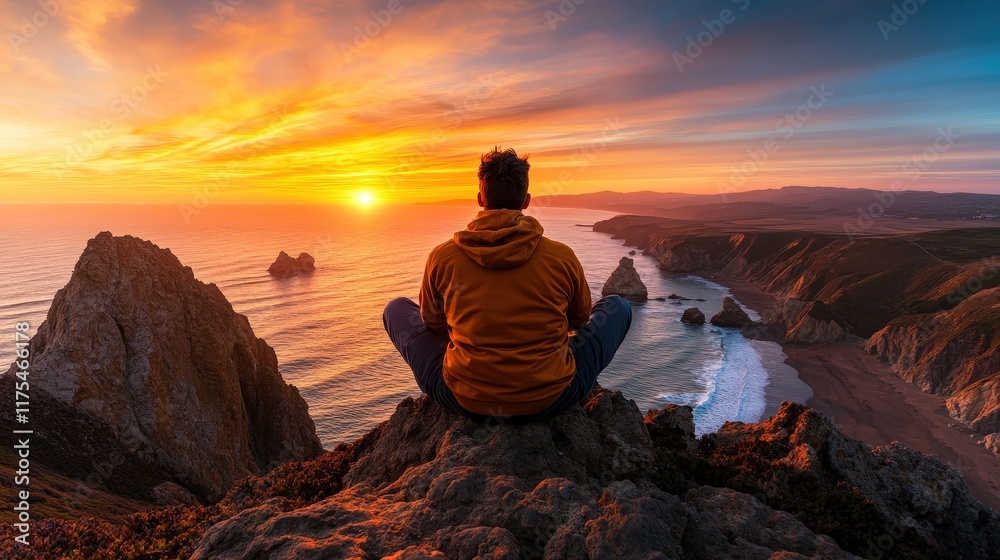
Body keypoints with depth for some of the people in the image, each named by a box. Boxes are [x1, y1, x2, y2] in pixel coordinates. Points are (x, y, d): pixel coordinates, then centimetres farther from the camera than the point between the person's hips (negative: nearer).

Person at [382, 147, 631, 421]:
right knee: (617, 306, 20)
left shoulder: (442, 257, -8)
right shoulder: (563, 257, -8)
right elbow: (579, 320, 11)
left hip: (465, 401, 1)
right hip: (551, 398, 0)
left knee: (396, 307, 20)